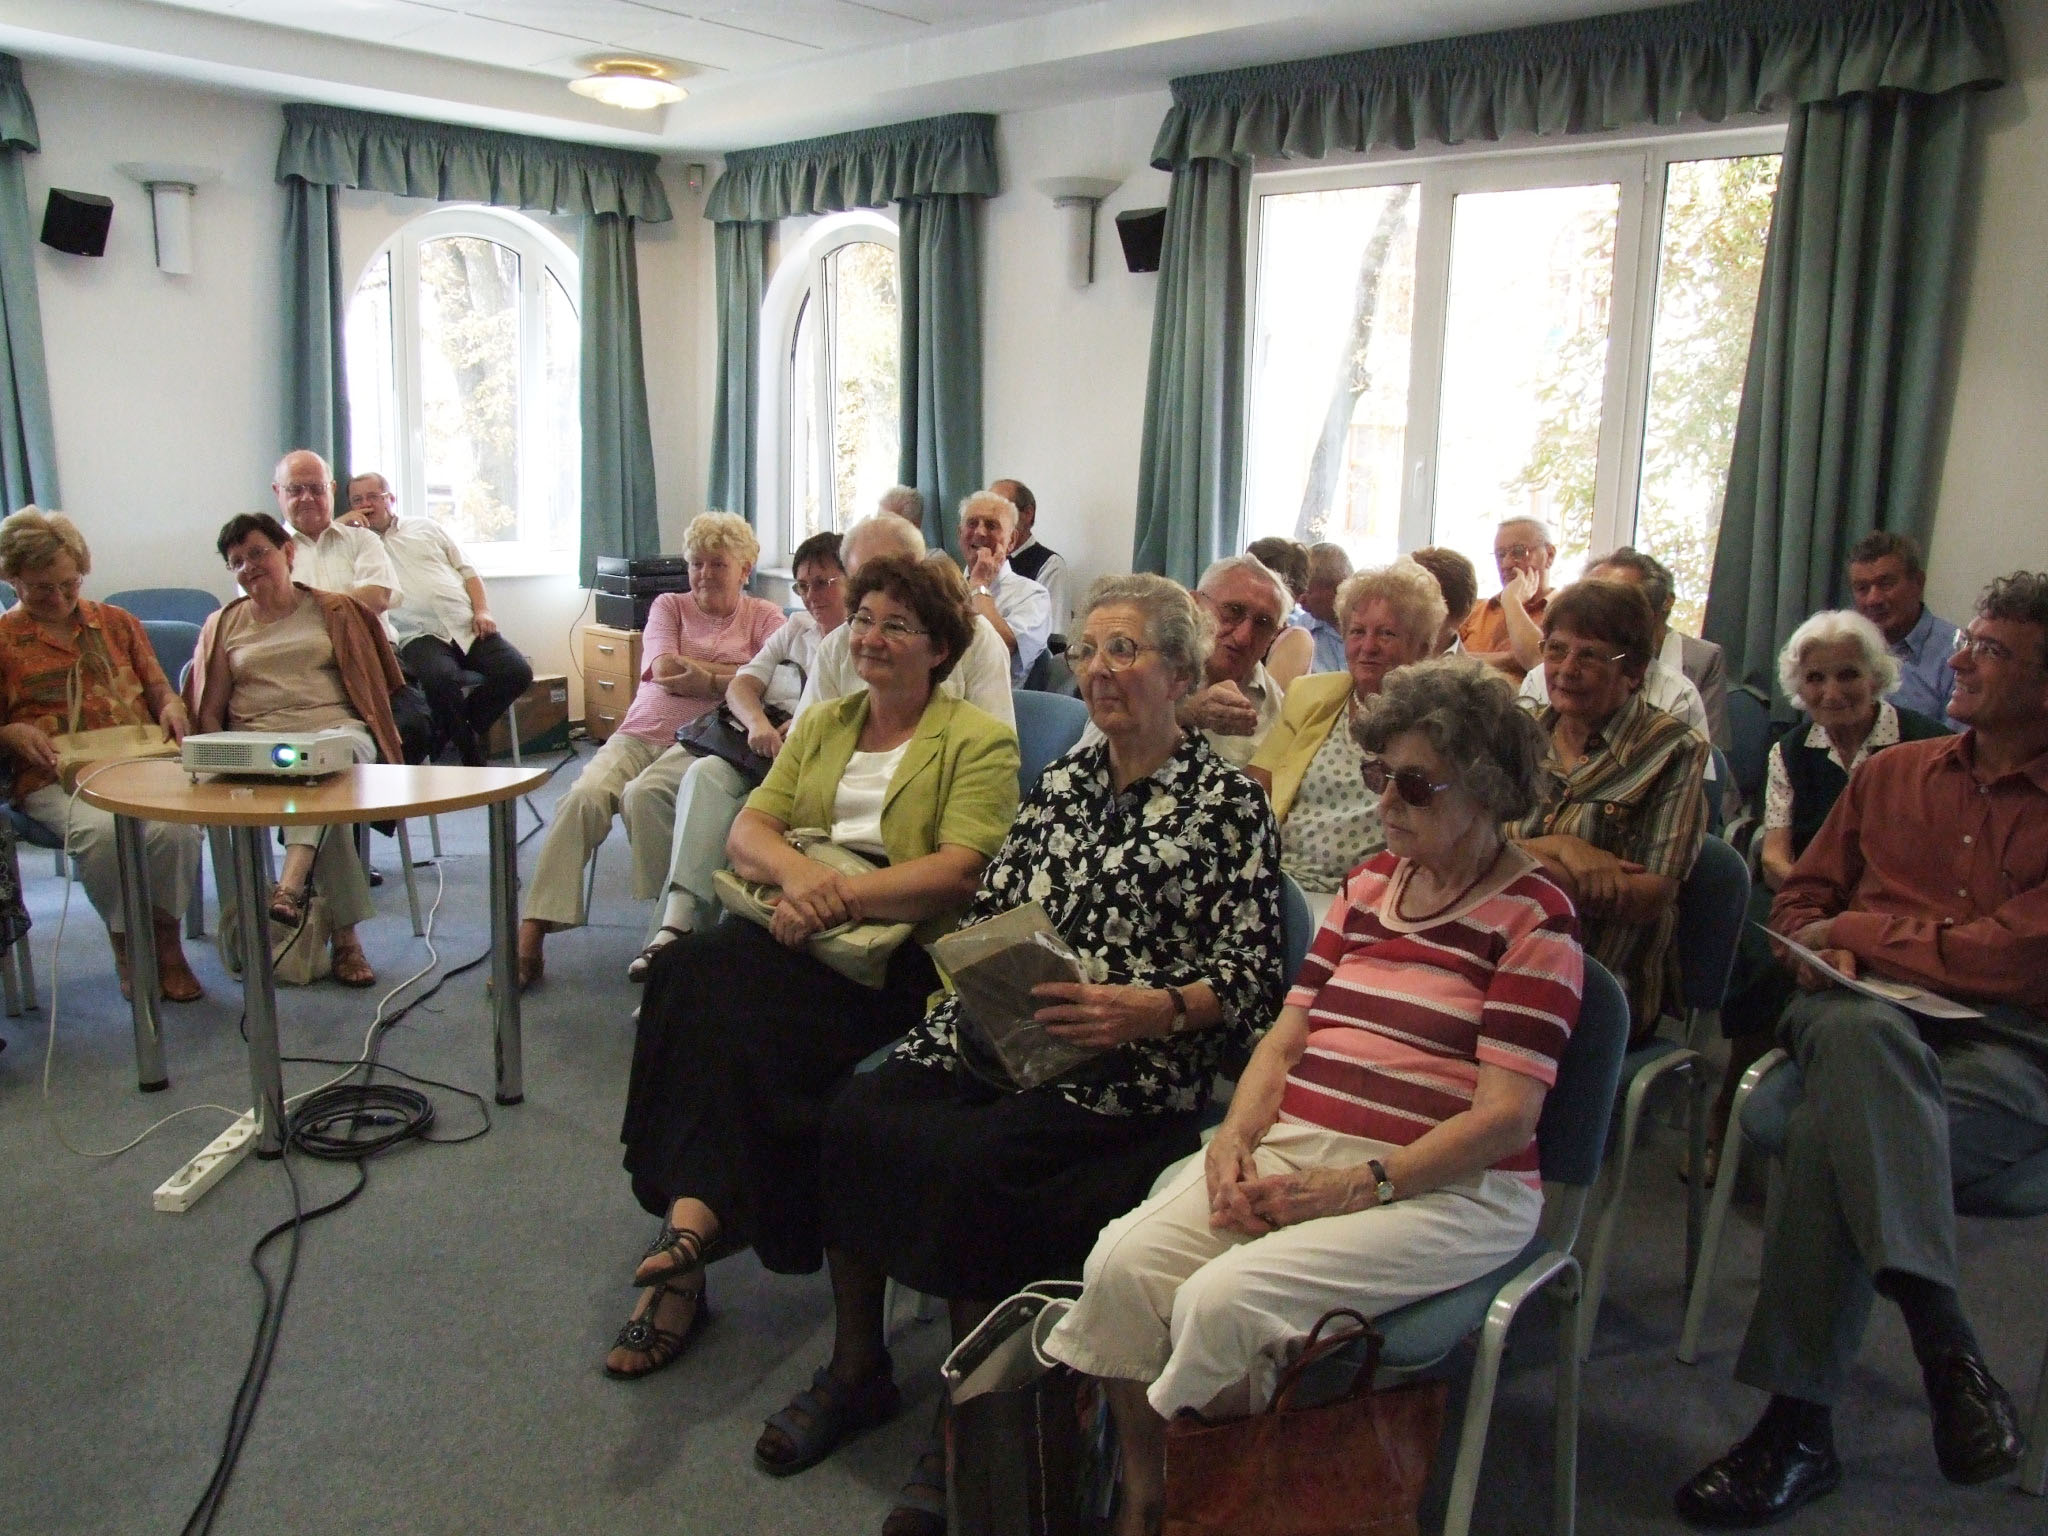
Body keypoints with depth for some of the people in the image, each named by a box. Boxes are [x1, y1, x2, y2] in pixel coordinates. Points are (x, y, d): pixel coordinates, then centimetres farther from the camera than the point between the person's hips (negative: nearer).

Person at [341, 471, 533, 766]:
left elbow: (467, 572, 20)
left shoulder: (427, 528, 22)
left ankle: (458, 727, 3)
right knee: (441, 678, -35)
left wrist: (482, 611, 5)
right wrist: (341, 523, -1)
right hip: (420, 637, -3)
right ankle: (472, 756, -13)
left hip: (468, 627, 4)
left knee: (518, 671, -19)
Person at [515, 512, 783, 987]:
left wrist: (708, 679, -9)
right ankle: (531, 934, -28)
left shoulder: (763, 616, 14)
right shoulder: (669, 606, 21)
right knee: (585, 795, -27)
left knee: (644, 795, -35)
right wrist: (734, 673, 1)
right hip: (641, 732, 3)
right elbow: (665, 668, 2)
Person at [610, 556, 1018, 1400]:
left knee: (706, 984, -30)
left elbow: (961, 871, -9)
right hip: (794, 929, 5)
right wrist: (796, 870, -12)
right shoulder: (821, 724, 24)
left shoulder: (978, 739, 5)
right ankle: (697, 1216, -29)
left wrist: (840, 896, -19)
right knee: (692, 966, -28)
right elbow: (746, 829, 12)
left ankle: (694, 1215, -28)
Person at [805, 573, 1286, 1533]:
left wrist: (1147, 1009, -22)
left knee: (974, 1160, -29)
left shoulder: (1226, 801, -2)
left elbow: (1249, 976, -7)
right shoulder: (1066, 777, 17)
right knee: (857, 1116, -17)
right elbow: (992, 904, 19)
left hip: (1130, 1062, -6)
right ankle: (855, 1367, 3)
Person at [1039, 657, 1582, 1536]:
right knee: (1122, 1263, -18)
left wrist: (1354, 1186, -17)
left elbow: (1506, 1114, -11)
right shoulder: (1370, 883, 17)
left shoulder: (1533, 917, -3)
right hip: (1293, 1147, 6)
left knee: (1224, 1299, -28)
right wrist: (1235, 1140, -3)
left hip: (1445, 1189, -6)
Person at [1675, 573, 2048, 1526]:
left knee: (1832, 1133, -34)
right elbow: (1802, 897, 24)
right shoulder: (1892, 772, 22)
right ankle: (1945, 1341, -41)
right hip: (1872, 1010, 3)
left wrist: (1857, 930, 0)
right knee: (1857, 1034, -37)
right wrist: (1825, 949, 1)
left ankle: (1797, 1424, -30)